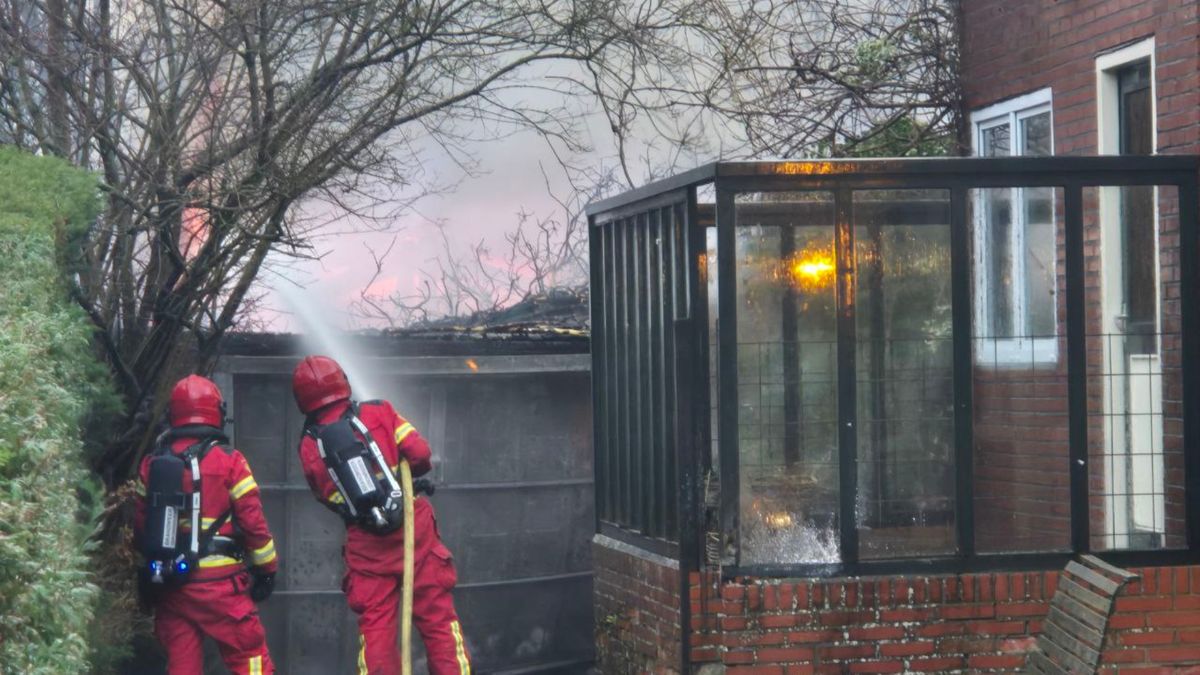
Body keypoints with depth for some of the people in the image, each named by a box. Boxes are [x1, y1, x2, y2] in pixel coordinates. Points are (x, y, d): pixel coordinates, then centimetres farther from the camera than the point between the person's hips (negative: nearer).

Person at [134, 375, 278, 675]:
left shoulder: (151, 463, 6)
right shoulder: (228, 461, -7)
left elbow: (141, 526, 10)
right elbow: (252, 521, -7)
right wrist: (267, 569, 4)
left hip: (169, 584, 5)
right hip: (218, 582, -5)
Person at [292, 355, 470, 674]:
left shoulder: (309, 447, 3)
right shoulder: (379, 413, -1)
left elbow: (327, 496, 8)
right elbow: (419, 453, -6)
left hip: (366, 545, 1)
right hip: (414, 529, -1)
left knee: (374, 627, 7)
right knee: (438, 617, 3)